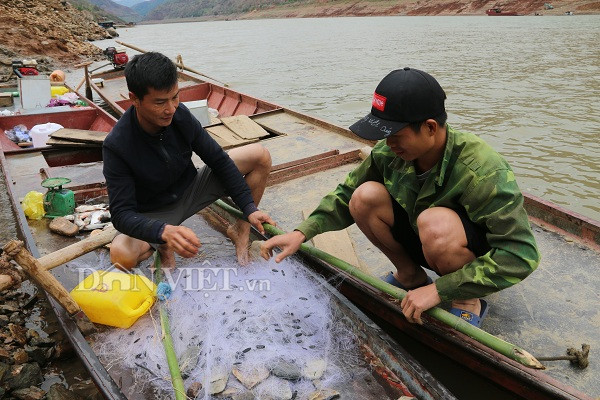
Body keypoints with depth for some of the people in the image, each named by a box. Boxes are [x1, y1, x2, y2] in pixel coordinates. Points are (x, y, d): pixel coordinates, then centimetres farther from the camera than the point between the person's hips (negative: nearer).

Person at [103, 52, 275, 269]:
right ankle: (163, 246, -2)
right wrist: (164, 231, -49)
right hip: (155, 214, -4)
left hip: (190, 190, 4)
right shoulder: (116, 145, -27)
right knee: (121, 255, -37)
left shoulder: (180, 114, -16)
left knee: (260, 155, -11)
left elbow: (219, 160, -7)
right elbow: (121, 213, -28)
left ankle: (240, 230, 1)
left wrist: (249, 208, -14)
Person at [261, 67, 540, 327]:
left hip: (481, 256, -5)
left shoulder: (483, 172, -32)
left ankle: (469, 302, -8)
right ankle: (410, 276, 4)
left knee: (435, 222, -39)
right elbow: (347, 195, -3)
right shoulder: (389, 153, -16)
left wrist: (439, 289, -33)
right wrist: (302, 232, -18)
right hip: (423, 241, 5)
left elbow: (521, 254, -31)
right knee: (365, 197, -18)